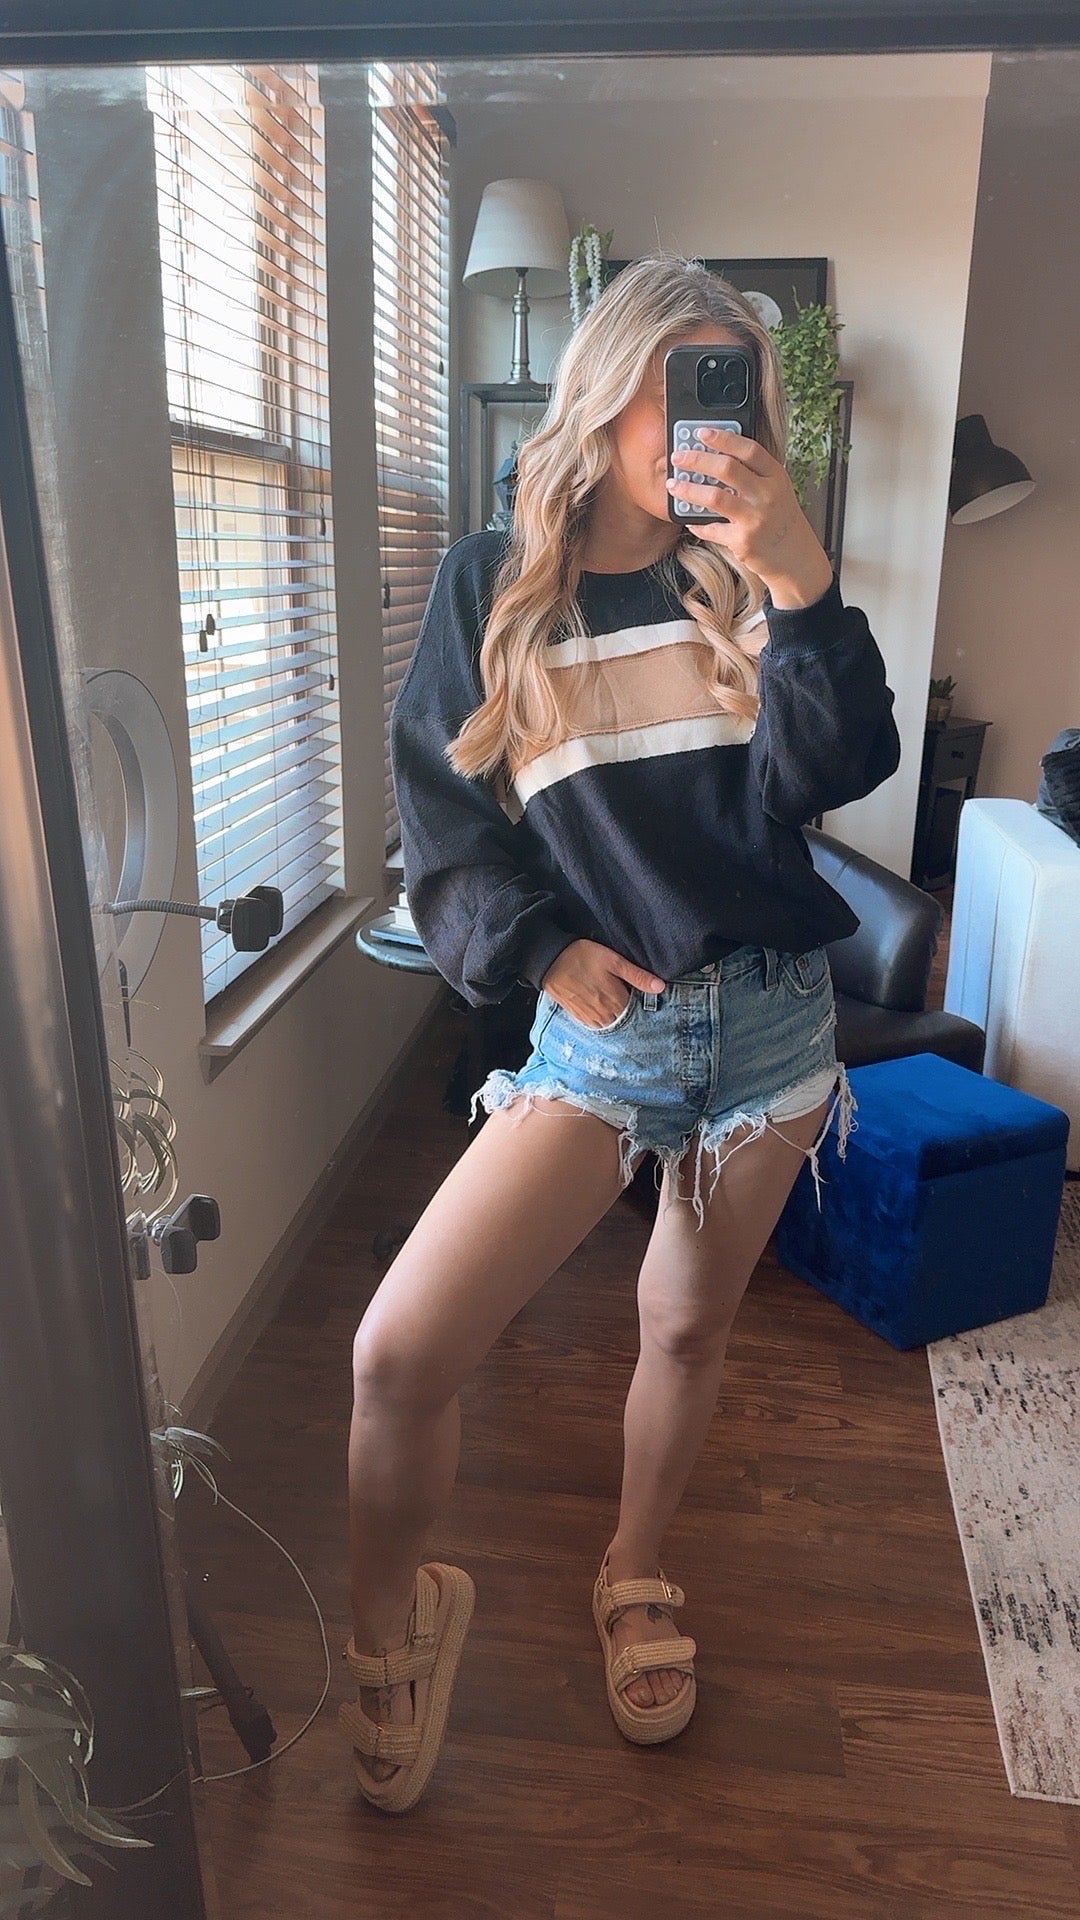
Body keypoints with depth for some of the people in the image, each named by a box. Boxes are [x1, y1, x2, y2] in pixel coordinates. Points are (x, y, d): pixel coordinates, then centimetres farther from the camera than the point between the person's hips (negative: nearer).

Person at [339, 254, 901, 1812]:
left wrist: (801, 583, -21)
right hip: (601, 1030, -2)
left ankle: (636, 1575, 45)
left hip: (772, 1014, 3)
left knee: (689, 1328, 16)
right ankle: (394, 1612, 18)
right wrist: (538, 945, -10)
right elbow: (438, 810, 2)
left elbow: (831, 774, -8)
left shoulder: (741, 582, 6)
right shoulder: (490, 584, 2)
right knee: (399, 1351, -14)